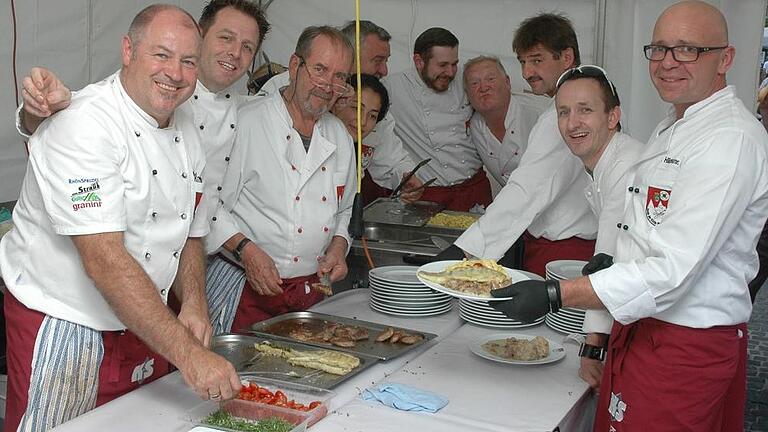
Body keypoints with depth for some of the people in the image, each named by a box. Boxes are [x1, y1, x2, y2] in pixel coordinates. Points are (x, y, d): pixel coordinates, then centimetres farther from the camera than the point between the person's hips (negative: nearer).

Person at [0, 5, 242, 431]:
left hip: (144, 328, 7)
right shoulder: (84, 124, -21)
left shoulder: (185, 132, 4)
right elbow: (104, 259, -30)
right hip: (63, 329, -7)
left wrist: (194, 303, -7)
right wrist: (186, 353, -33)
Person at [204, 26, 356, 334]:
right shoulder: (246, 124, -12)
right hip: (247, 289, -6)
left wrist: (338, 246, 2)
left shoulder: (340, 137, 10)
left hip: (313, 290, 6)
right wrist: (246, 249, -23)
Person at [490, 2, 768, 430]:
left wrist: (554, 295, -29)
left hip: (685, 350, -9)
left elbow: (675, 270, -26)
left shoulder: (733, 139, -19)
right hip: (643, 329, 9)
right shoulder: (673, 126, 13)